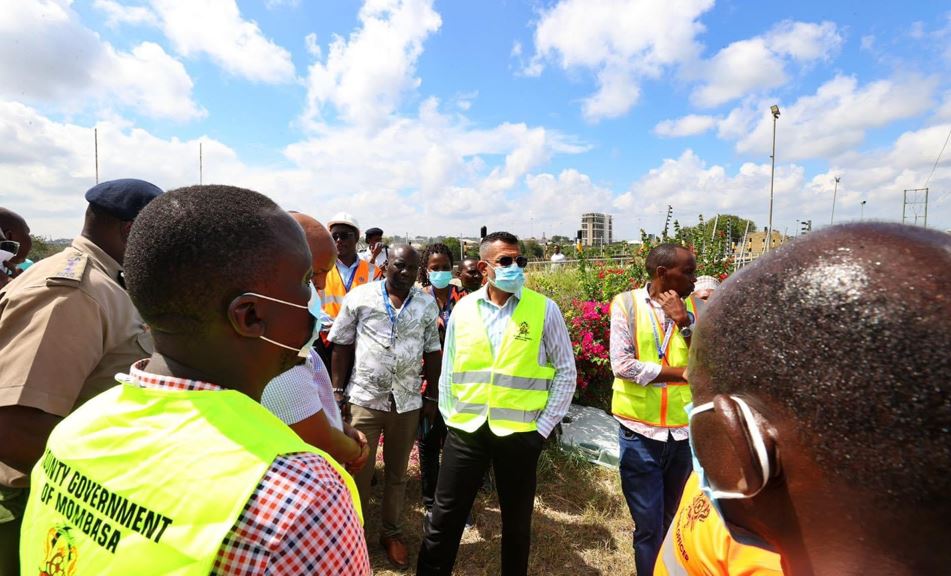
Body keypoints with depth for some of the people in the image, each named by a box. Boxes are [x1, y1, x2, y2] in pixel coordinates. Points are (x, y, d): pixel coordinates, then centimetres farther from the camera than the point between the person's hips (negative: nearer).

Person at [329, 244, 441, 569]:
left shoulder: (427, 305, 1)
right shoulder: (360, 297, -5)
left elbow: (432, 353, 5)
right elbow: (341, 346, -1)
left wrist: (432, 397, 5)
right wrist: (337, 392, -3)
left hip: (408, 402, 2)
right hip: (364, 398, -1)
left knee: (397, 473, 17)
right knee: (358, 472, 11)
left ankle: (391, 532, 38)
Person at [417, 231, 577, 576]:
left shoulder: (544, 309, -7)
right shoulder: (463, 309, -1)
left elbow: (566, 371, -3)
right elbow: (449, 370, 7)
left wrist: (543, 426, -5)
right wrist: (449, 416, 5)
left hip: (520, 433, -1)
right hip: (465, 431, 1)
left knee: (517, 521, 20)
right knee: (444, 520, 12)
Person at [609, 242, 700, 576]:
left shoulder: (695, 307, 2)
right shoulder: (626, 303, -9)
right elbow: (622, 365, -17)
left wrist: (684, 321, -15)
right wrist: (683, 372, -13)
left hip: (687, 432, 4)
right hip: (640, 432, -4)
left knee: (679, 522, 23)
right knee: (649, 526, 10)